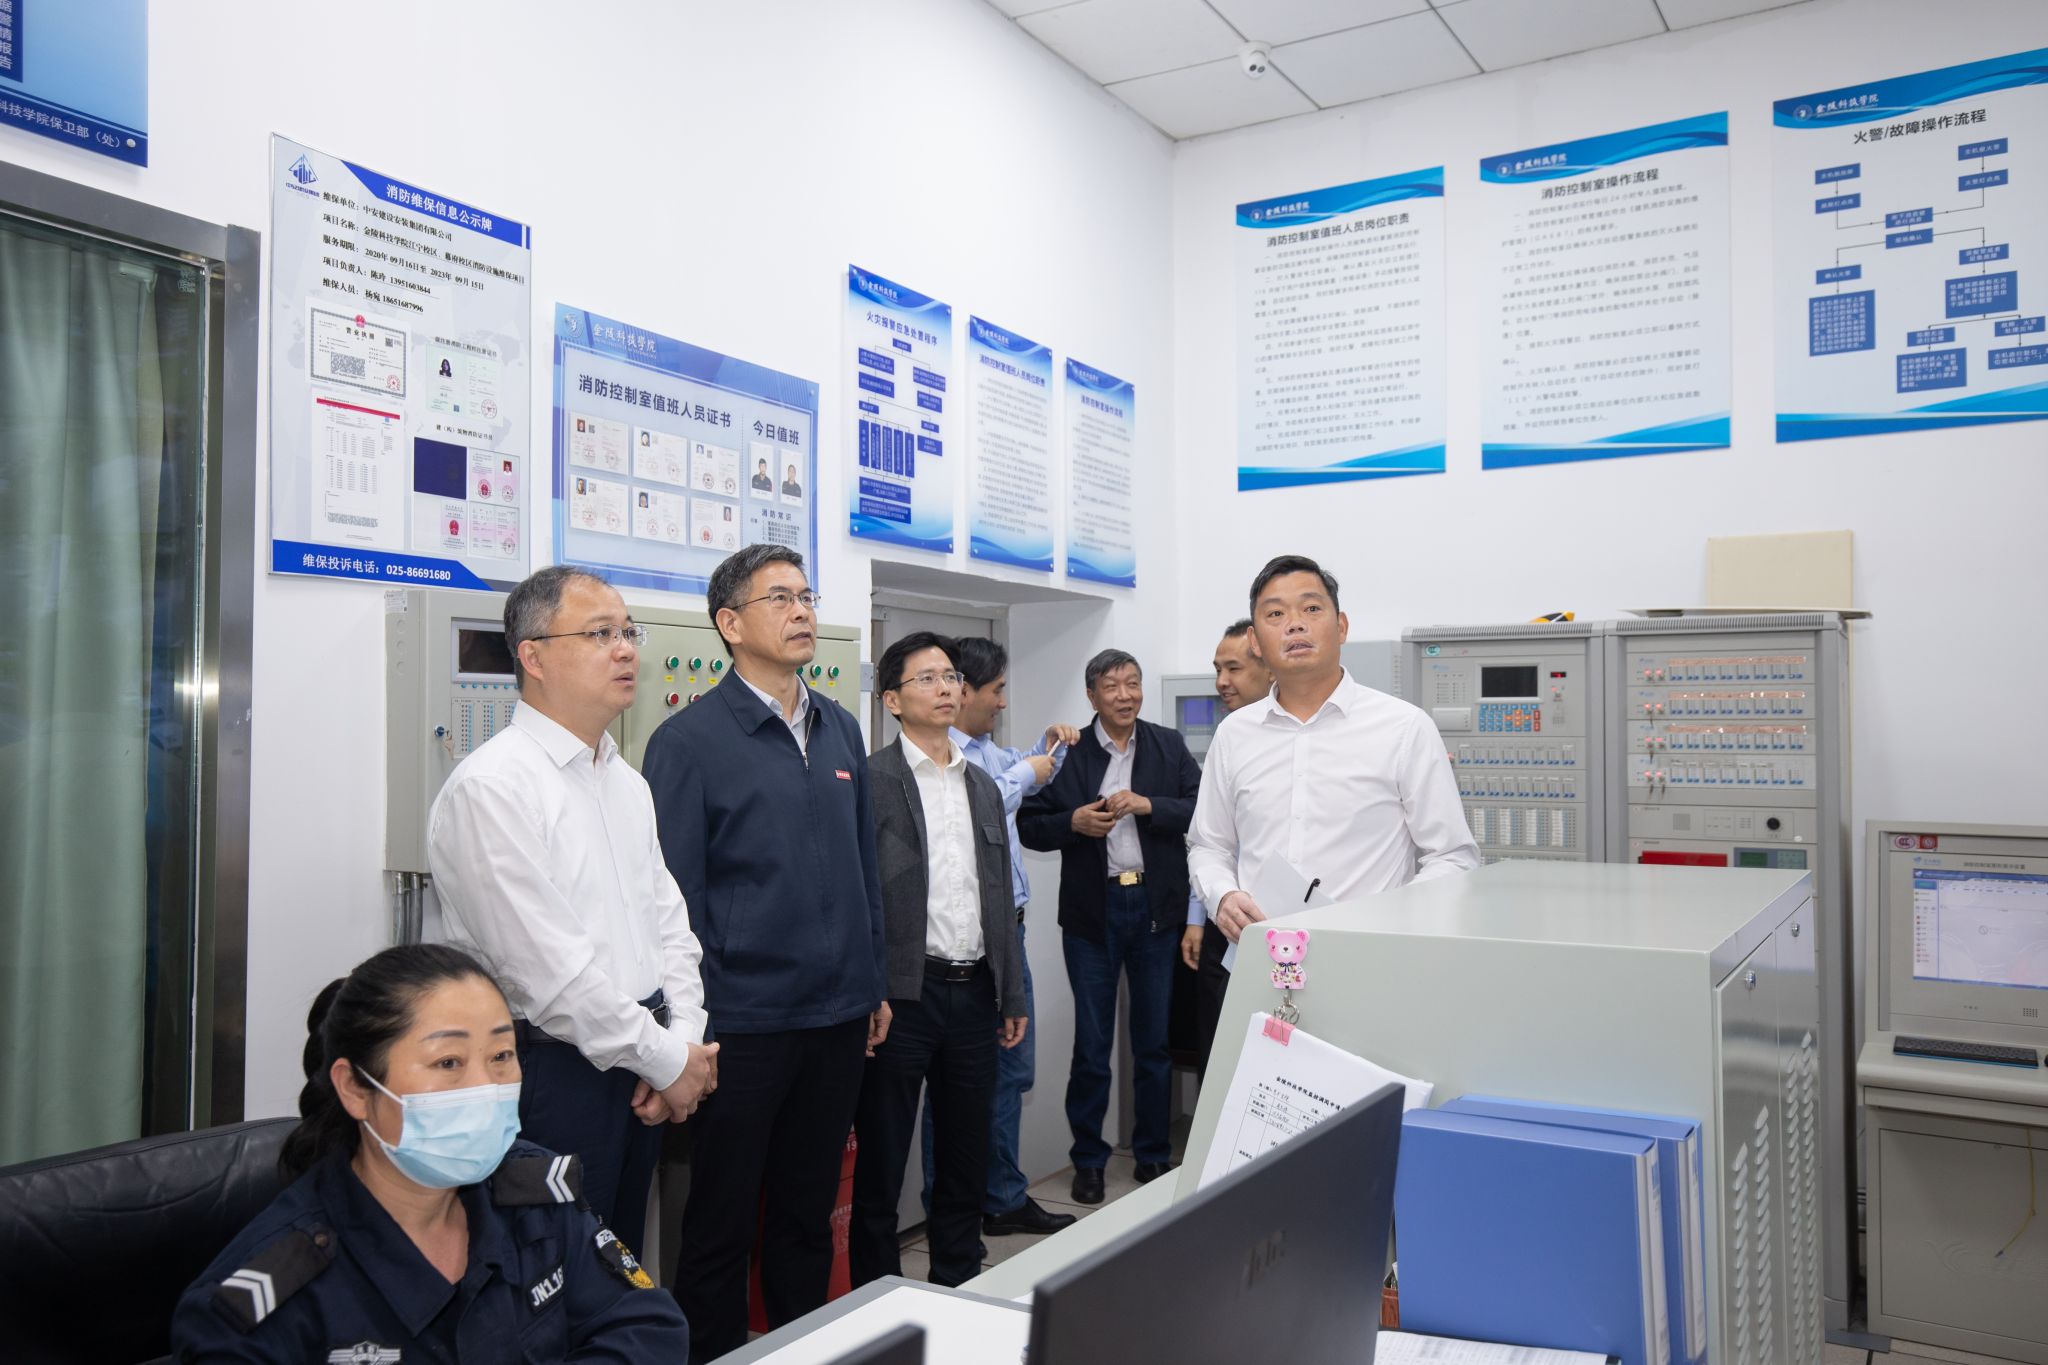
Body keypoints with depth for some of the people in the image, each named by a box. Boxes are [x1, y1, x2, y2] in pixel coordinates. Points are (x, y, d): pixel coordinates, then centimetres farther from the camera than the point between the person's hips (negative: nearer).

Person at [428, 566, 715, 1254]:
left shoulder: (626, 781, 12)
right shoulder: (491, 788, -16)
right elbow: (550, 969, -20)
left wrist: (684, 1038, -1)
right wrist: (667, 1060, -13)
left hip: (640, 1072, 8)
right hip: (554, 1070, -8)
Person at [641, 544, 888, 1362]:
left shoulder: (840, 729, 8)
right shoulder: (689, 741, -9)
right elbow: (673, 892, -10)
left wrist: (874, 983, 12)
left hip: (837, 1017, 5)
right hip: (743, 1020, -5)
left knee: (808, 1215, 18)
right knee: (721, 1226, 9)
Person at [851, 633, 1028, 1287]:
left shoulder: (984, 786, 14)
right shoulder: (870, 780, -7)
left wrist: (1012, 996, 16)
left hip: (973, 991, 6)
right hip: (903, 994, -6)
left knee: (967, 1159, 16)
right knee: (881, 1163, 6)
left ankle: (959, 1289, 31)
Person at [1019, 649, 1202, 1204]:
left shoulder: (1170, 746, 5)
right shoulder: (1068, 753, 0)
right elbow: (1029, 825, 2)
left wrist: (1146, 805, -17)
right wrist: (1073, 822, -16)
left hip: (1155, 908, 1)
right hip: (1091, 912, -1)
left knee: (1154, 1042, 12)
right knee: (1091, 1044, 7)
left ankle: (1154, 1155, 26)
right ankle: (1088, 1160, 21)